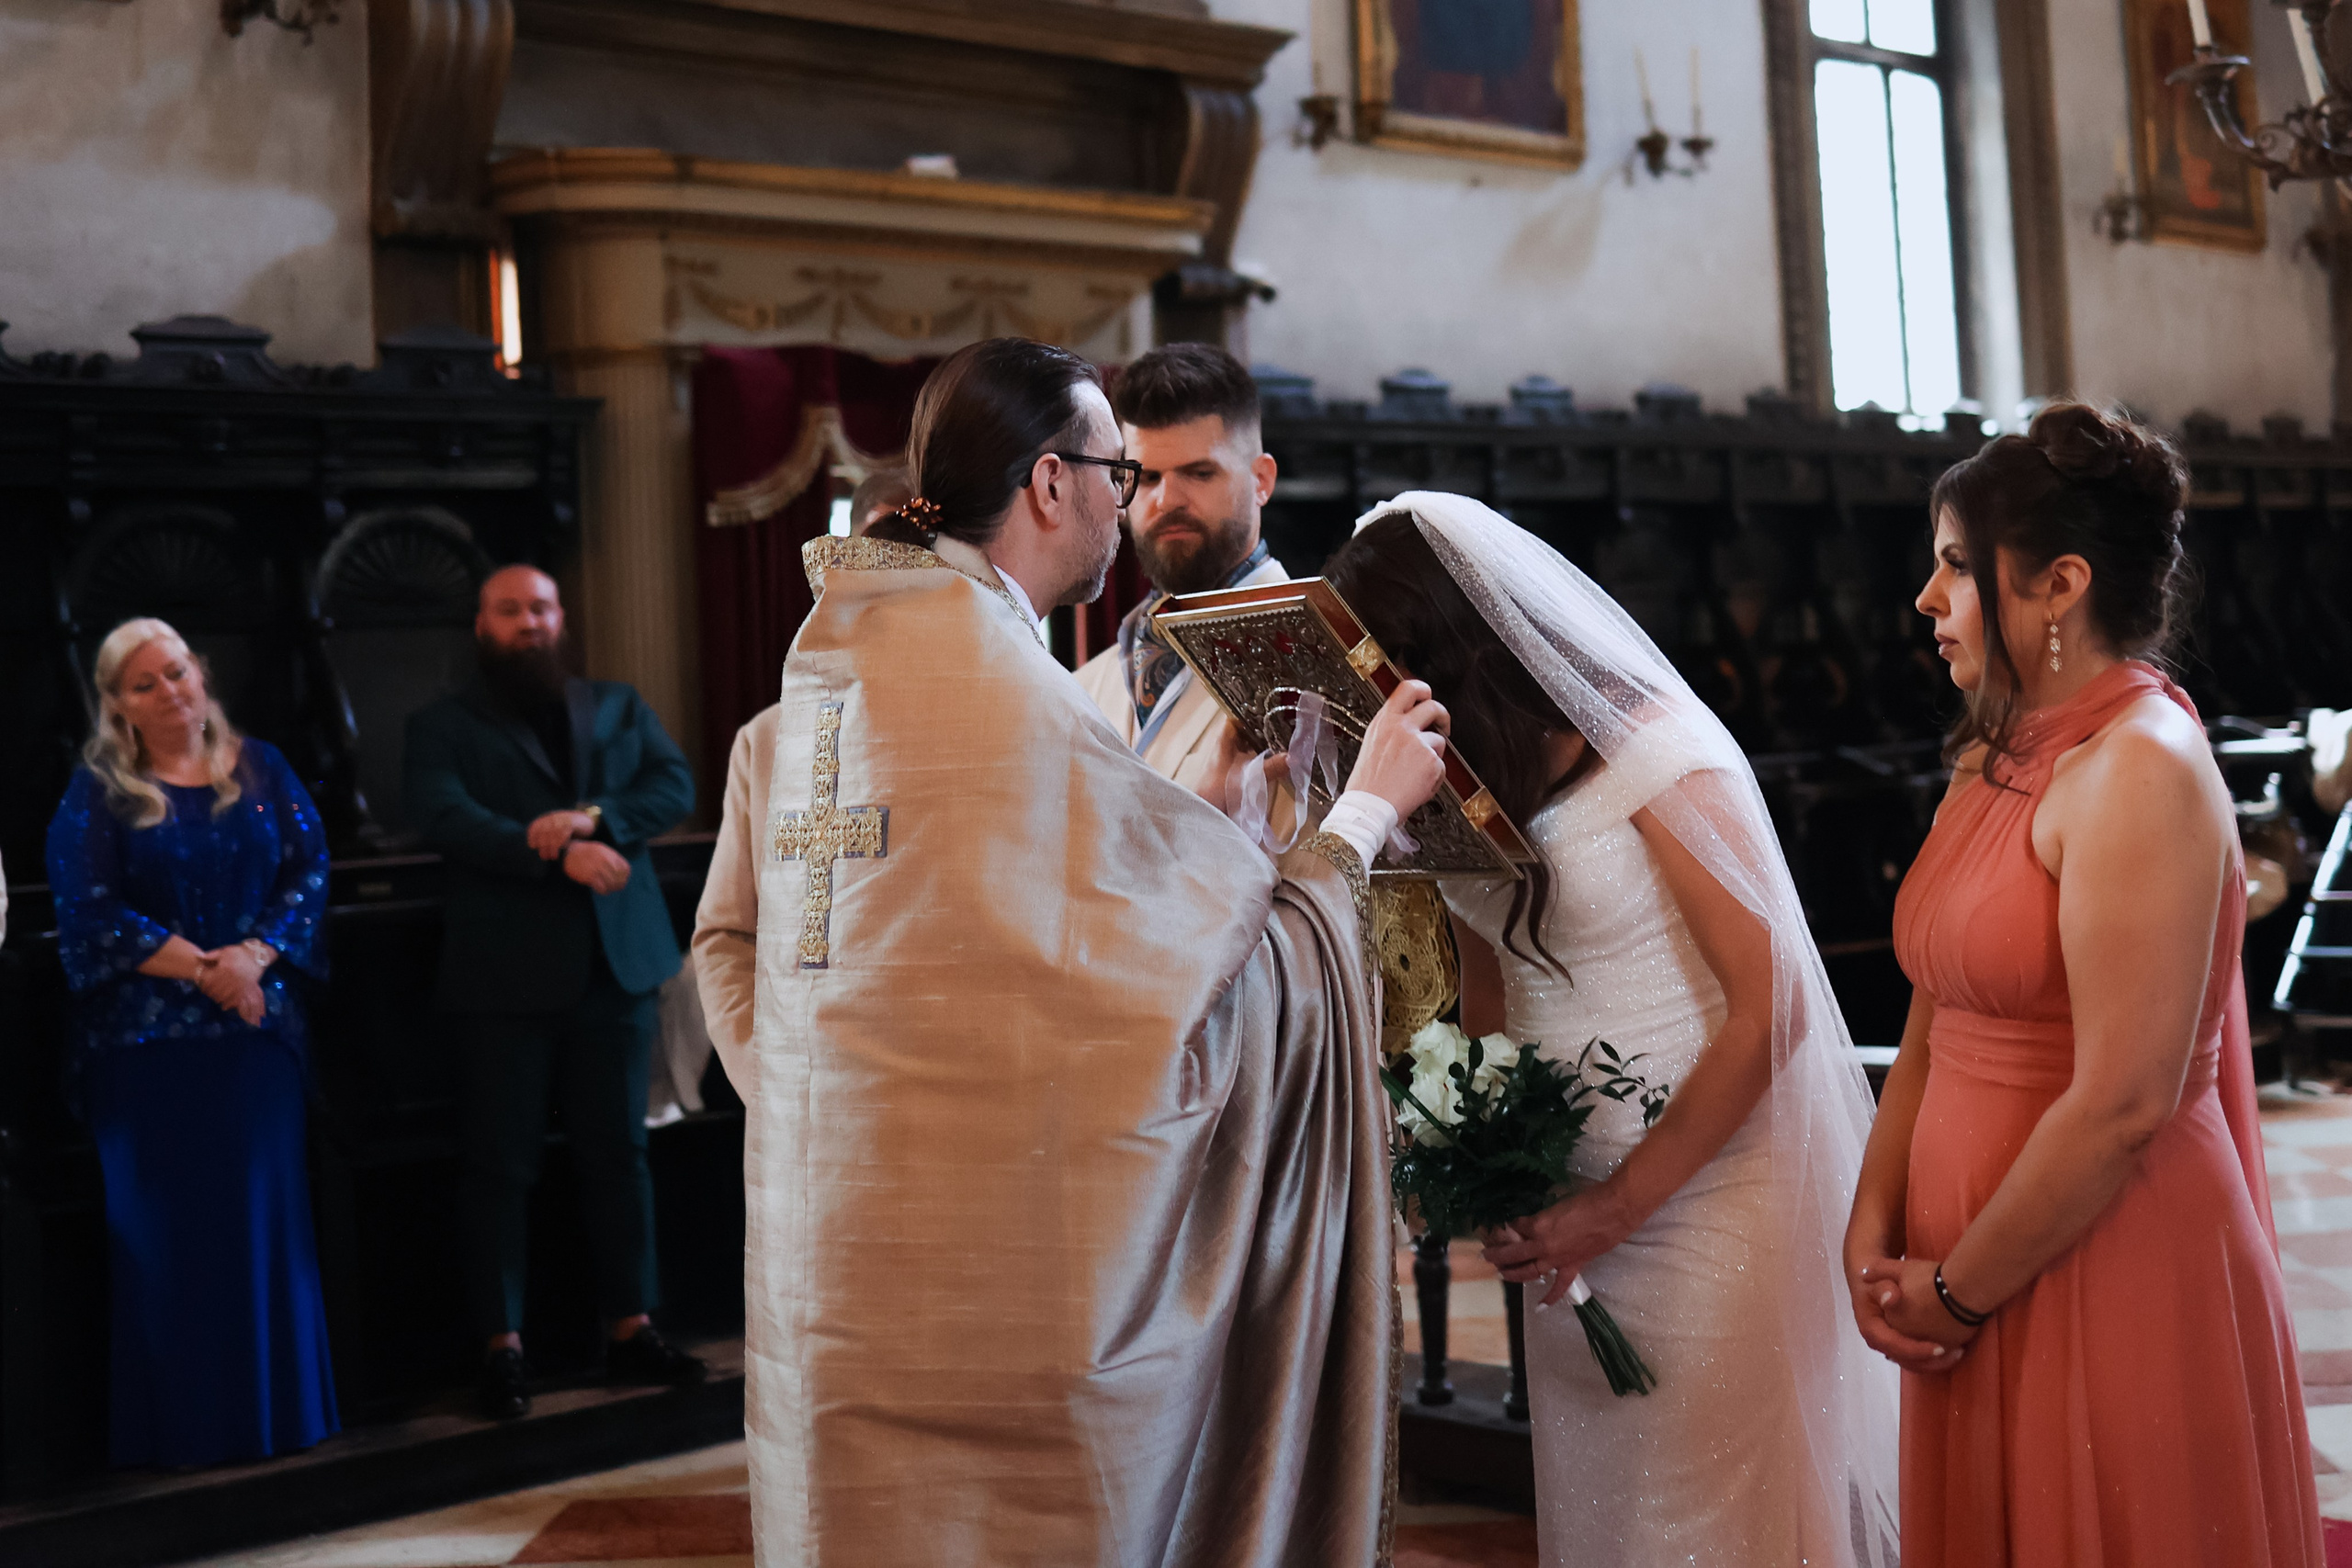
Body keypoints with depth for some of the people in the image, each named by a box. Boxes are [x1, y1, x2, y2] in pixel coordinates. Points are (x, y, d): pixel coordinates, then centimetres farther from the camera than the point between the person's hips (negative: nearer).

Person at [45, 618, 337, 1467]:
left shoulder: (260, 768, 9)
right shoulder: (96, 791, 2)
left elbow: (309, 867, 2)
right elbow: (88, 910, -6)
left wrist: (253, 956, -14)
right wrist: (201, 968, -13)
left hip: (257, 1024, 2)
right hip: (146, 1040, -2)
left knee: (268, 1216, 3)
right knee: (166, 1227, 0)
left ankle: (278, 1407, 13)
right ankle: (186, 1424, 7)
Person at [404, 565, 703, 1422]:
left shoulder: (618, 707, 16)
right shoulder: (443, 726, 5)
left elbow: (676, 786, 2)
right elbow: (445, 817, -12)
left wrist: (596, 818, -16)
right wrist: (560, 853, -23)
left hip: (615, 963, 3)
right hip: (507, 972, -3)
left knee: (619, 1152, 7)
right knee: (502, 1167, 2)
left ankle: (631, 1330, 16)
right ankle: (502, 1349, 9)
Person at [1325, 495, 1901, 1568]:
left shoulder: (1655, 750, -16)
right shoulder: (1478, 767, 6)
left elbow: (1770, 1005, -17)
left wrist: (1623, 1202, -14)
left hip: (1709, 1188, -6)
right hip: (1570, 1195, 6)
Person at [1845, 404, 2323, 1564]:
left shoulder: (2139, 768, -17)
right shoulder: (1993, 760, 9)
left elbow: (2124, 1101, -22)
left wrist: (1958, 1290, -13)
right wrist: (1873, 1235, -1)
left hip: (2113, 1280, -8)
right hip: (1975, 1289, 8)